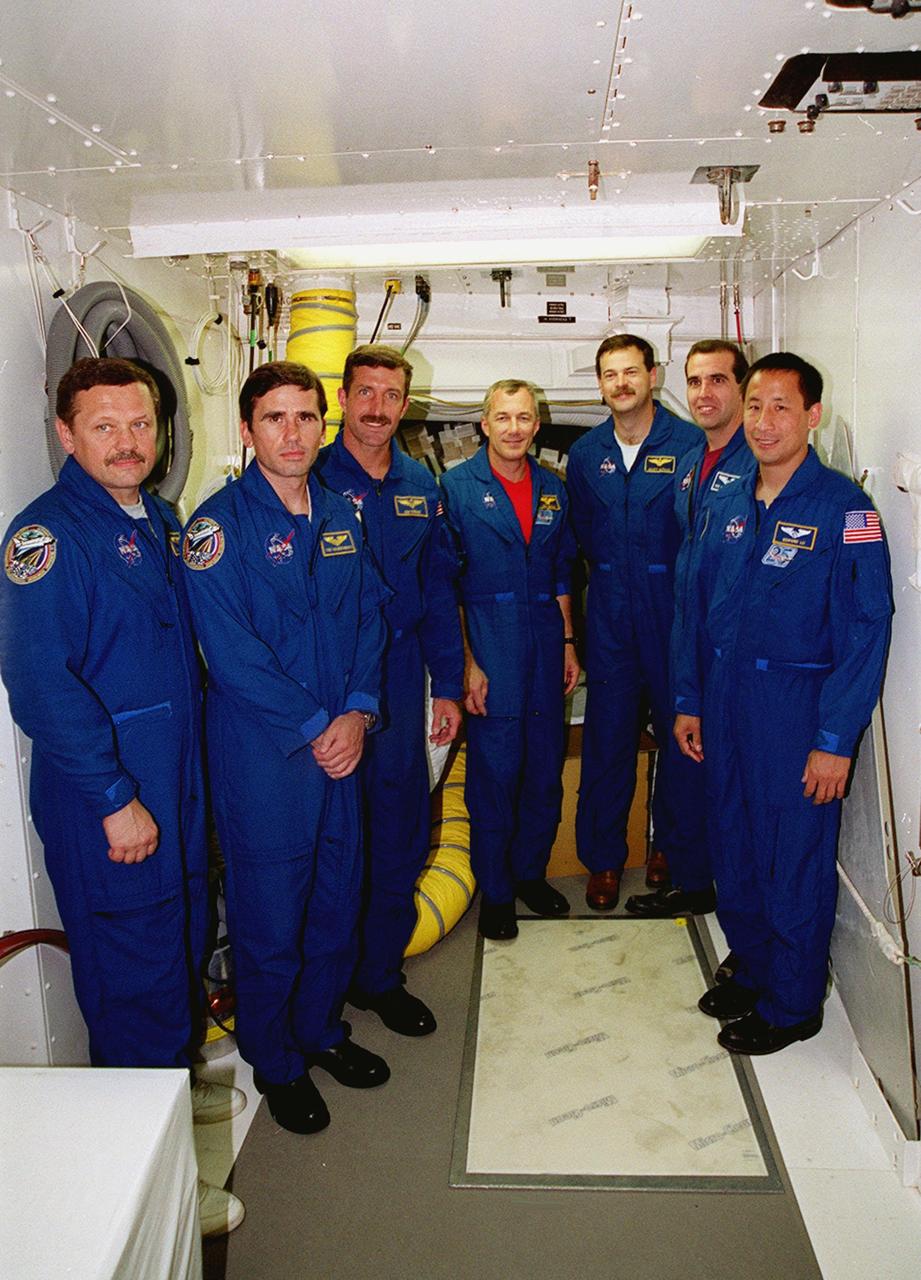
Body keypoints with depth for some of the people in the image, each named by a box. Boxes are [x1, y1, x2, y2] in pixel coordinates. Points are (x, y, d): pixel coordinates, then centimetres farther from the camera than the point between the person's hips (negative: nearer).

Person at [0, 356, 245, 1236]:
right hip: (105, 807, -8)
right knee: (133, 976, 5)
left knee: (182, 945, 22)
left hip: (177, 782, 8)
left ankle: (177, 1082, 45)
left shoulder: (159, 522, 10)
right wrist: (114, 798, -21)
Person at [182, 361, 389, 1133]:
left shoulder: (341, 518, 8)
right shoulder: (219, 524, -11)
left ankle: (320, 1027, 40)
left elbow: (368, 619, 8)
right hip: (261, 751, -6)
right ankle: (274, 1061, 30)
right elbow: (231, 651, -16)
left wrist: (357, 712, -6)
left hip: (341, 742, 6)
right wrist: (313, 727, -16)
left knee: (338, 895, 16)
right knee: (269, 912, 6)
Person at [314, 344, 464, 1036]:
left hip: (400, 686, 5)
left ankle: (380, 973, 29)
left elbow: (438, 590, 13)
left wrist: (447, 684, 9)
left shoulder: (420, 487, 9)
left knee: (402, 831, 11)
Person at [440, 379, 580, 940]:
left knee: (545, 768, 11)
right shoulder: (457, 487, -4)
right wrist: (466, 662, -12)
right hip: (489, 650, -5)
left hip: (546, 647, 5)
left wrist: (569, 643, 12)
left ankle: (531, 872, 31)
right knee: (494, 772, 2)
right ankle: (495, 890, 19)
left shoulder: (553, 489, 11)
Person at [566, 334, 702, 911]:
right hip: (610, 618, 3)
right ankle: (604, 857, 22)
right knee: (607, 736, 7)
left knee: (680, 733, 7)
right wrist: (610, 578, 13)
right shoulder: (585, 453, 7)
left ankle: (676, 849, 28)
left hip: (675, 612, -2)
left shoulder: (691, 444, -5)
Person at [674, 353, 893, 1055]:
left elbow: (866, 629, -14)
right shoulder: (729, 505, 8)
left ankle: (792, 1005, 27)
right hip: (726, 705, 6)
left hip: (798, 708, -6)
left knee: (795, 863, 6)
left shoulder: (845, 508, -11)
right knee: (734, 850, 17)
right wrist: (689, 700, 12)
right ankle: (752, 972, 38)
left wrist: (835, 739, -17)